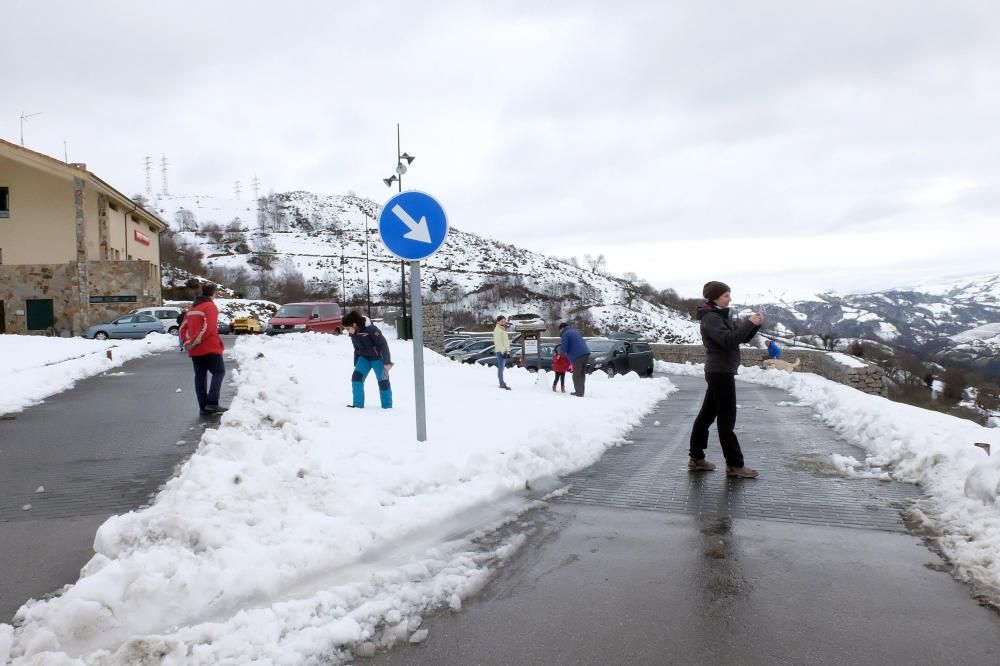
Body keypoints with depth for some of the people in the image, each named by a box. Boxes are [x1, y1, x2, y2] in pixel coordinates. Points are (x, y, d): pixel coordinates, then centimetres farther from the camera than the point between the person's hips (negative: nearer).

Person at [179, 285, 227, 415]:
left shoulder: (192, 308, 17)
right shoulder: (210, 306, -8)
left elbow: (182, 328, 15)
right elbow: (207, 328, -19)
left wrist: (187, 343, 5)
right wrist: (193, 343, -14)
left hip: (195, 350, 7)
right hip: (209, 348, -7)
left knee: (200, 376, 9)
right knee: (219, 372, 1)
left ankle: (204, 407, 10)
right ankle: (212, 403, -10)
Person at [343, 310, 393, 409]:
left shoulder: (371, 329, -26)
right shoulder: (353, 334, -3)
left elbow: (383, 344, -23)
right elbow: (356, 349, 12)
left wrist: (387, 362, -23)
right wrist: (356, 365, 17)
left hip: (378, 358, -6)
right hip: (364, 358, 6)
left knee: (383, 382, -2)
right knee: (356, 377, -9)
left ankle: (387, 407, 12)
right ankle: (358, 404, -1)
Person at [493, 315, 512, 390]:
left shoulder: (503, 330, 21)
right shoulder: (497, 330, -9)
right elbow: (498, 342, -17)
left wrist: (508, 351, 18)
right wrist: (503, 351, -21)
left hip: (504, 351, 10)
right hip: (500, 351, -10)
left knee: (501, 368, 12)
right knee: (501, 368, -10)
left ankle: (502, 383, 16)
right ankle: (502, 384, -13)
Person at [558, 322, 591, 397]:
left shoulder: (565, 334, -3)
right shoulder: (575, 331, 24)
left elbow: (564, 348, -9)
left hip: (577, 355, -8)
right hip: (585, 353, 8)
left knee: (576, 375, 0)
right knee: (582, 374, 16)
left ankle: (579, 393, 1)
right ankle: (580, 392, 22)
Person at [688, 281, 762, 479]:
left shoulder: (721, 316, 17)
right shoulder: (710, 318, -14)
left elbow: (742, 337, 16)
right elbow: (728, 340, -27)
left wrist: (755, 324, -1)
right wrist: (749, 322, -22)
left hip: (719, 372, 10)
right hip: (721, 372, -10)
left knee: (707, 414, 12)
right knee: (726, 419, -5)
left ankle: (696, 458, 18)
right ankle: (734, 465, 0)